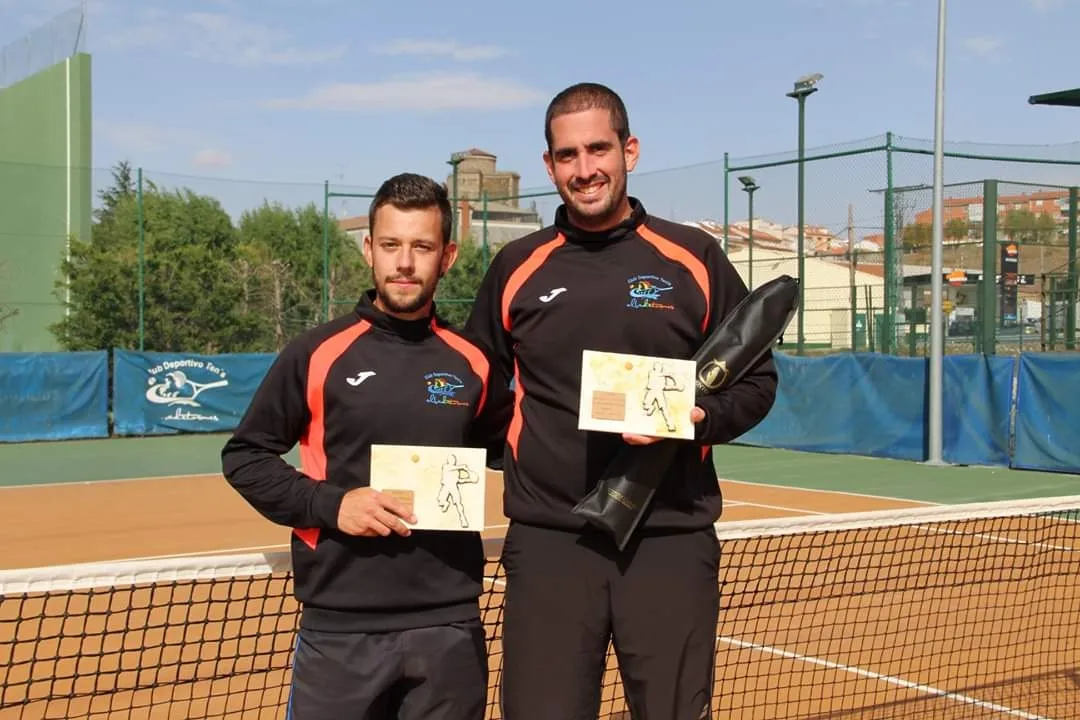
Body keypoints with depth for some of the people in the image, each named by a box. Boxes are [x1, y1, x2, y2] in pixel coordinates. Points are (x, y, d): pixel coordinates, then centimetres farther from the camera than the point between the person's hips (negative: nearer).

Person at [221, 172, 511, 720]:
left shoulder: (471, 361, 5)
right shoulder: (317, 354, -1)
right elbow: (244, 456, 3)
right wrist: (328, 505, -10)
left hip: (450, 628, 2)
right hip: (338, 629, -2)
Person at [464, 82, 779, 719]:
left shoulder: (694, 258, 4)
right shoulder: (516, 267, 9)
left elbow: (757, 380, 8)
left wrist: (700, 420, -11)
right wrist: (508, 447, 2)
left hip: (672, 543, -1)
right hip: (547, 544, 1)